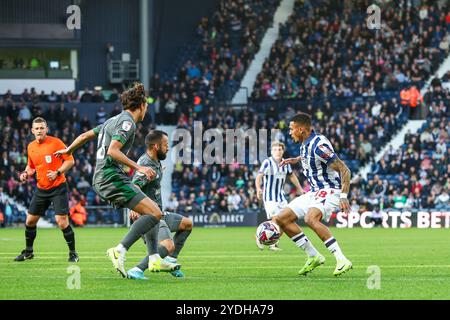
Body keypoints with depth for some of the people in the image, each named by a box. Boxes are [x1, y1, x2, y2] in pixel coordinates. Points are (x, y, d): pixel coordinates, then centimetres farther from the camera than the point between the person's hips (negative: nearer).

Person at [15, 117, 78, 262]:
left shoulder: (55, 142, -11)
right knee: (30, 220, 7)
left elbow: (70, 160, -9)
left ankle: (73, 253, 0)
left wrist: (58, 172, -21)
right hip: (41, 189, 6)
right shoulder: (31, 147, 6)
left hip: (58, 188, -6)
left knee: (62, 221, -14)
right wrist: (26, 173, 2)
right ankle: (28, 251, 26)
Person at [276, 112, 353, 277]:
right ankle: (313, 256, 10)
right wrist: (296, 160, 24)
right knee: (282, 219, 6)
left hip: (329, 191, -10)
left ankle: (342, 260, -36)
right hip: (314, 192, 10)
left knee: (311, 219, -37)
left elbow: (344, 170, -24)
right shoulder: (306, 144, 6)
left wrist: (344, 196, -32)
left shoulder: (319, 145, -22)